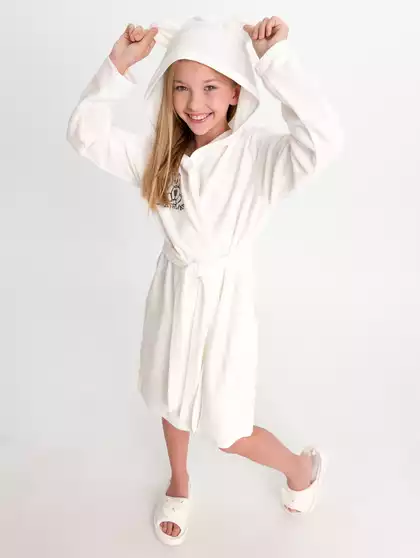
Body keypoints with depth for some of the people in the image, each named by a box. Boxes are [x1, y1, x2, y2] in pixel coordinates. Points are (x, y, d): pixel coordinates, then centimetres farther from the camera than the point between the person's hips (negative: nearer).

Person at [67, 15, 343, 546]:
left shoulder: (257, 152, -20)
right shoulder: (159, 151, -5)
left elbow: (322, 141, -38)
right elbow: (85, 135, -7)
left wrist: (275, 57, -35)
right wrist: (118, 65, -16)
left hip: (224, 297, -5)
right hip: (172, 289, 5)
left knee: (230, 432, 9)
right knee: (172, 399, 24)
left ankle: (302, 467, 41)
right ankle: (179, 485, 54)